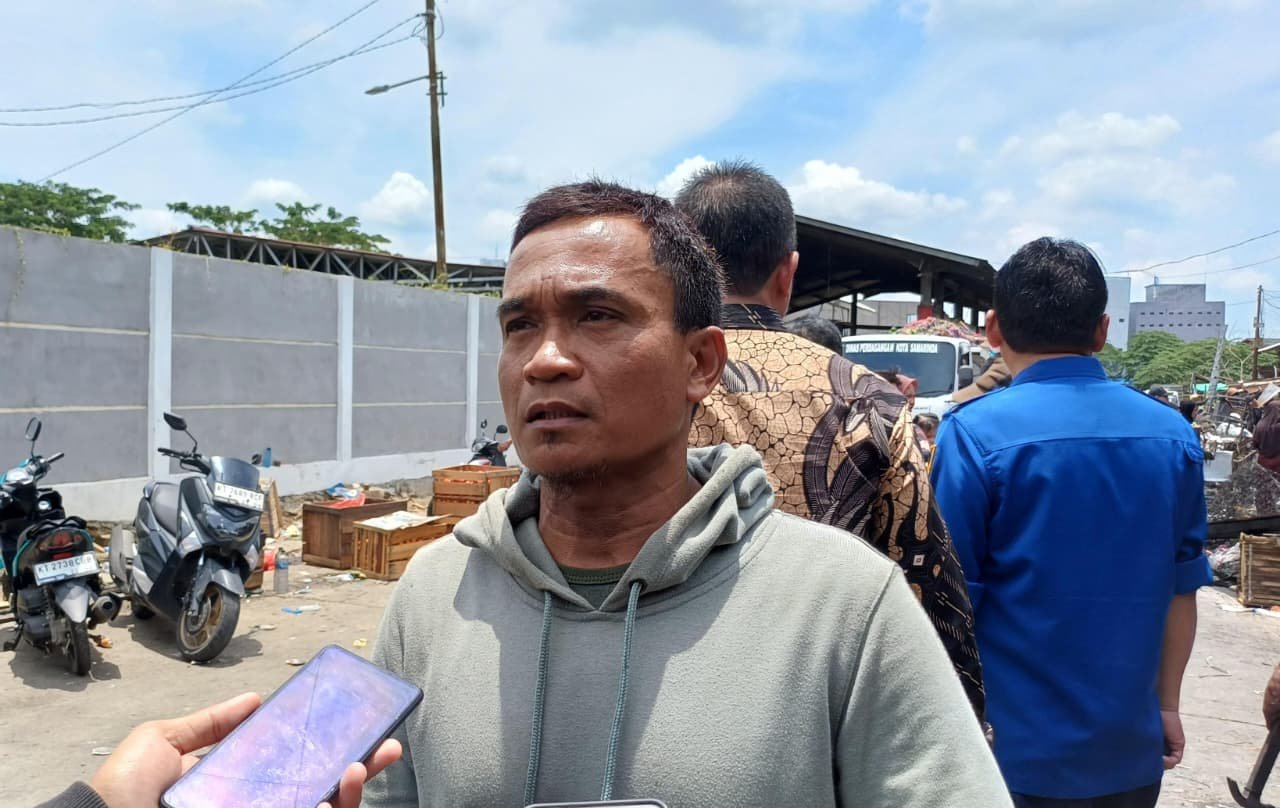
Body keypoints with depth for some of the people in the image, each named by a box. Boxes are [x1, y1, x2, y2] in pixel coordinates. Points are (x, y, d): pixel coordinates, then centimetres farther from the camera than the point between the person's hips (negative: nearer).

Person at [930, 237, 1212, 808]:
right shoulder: (1174, 435, -2)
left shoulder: (975, 433, -17)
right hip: (1130, 747, 4)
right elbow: (1181, 589, 6)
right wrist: (1165, 704, 18)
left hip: (1014, 748, -4)